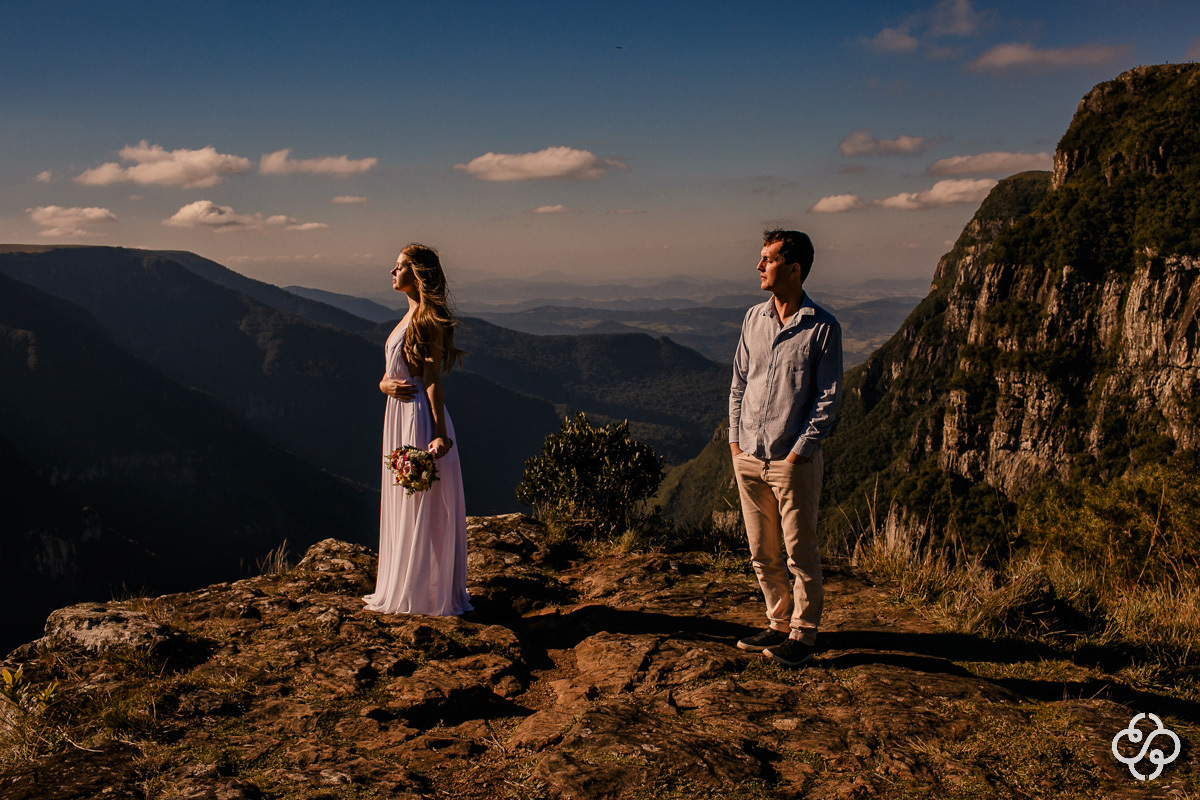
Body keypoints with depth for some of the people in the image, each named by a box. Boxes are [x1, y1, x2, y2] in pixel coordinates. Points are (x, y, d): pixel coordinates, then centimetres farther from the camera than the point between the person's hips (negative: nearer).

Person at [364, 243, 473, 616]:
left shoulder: (430, 320, -13)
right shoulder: (410, 316, 16)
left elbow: (432, 381, -19)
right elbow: (390, 373, 19)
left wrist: (439, 434, -23)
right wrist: (386, 384, -4)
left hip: (420, 417, -10)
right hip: (399, 415, 10)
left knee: (423, 506, -1)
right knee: (402, 504, 15)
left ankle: (426, 594, 9)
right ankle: (405, 589, 26)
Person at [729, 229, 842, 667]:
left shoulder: (823, 327, -8)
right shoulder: (754, 318, 8)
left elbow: (829, 398, -8)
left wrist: (799, 451, -12)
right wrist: (735, 439, 7)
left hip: (794, 461, -5)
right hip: (749, 458, 5)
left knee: (799, 552, 4)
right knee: (763, 553, 13)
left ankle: (803, 633, 19)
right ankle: (779, 623, 29)